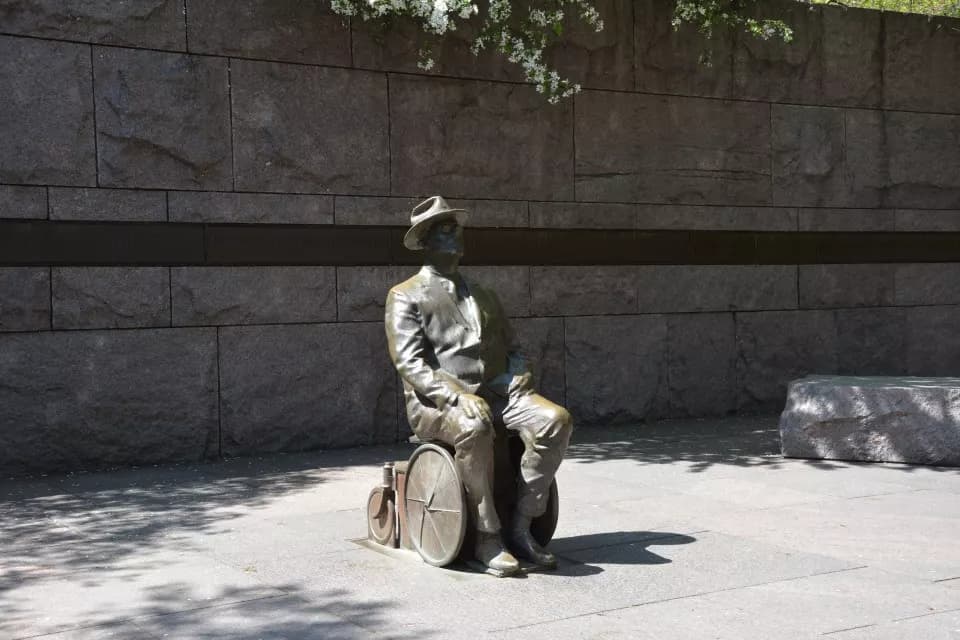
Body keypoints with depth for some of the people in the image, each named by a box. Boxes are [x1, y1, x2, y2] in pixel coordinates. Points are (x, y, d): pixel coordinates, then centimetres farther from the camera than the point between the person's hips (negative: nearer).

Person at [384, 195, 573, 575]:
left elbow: (510, 347, 24)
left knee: (555, 420, -24)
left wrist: (517, 375, -1)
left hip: (495, 393, 5)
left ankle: (520, 527, -18)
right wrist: (458, 396, -22)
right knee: (474, 428, -39)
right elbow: (409, 364, -7)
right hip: (436, 402, -5)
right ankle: (487, 537, -24)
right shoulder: (405, 297, 6)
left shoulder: (483, 296, 26)